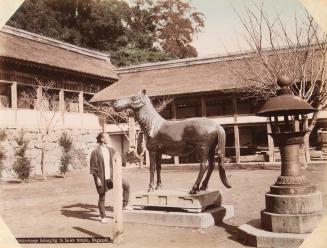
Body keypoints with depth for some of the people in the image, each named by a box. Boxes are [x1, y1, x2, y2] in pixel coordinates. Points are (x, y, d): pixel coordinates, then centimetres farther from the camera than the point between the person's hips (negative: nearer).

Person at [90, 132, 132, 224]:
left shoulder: (111, 150, 6)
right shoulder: (96, 152, -11)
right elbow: (93, 167, -10)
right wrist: (97, 178, -14)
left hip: (111, 176, 5)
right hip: (102, 178, -5)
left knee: (126, 185, -10)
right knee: (102, 198, 7)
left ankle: (124, 205, 4)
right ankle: (103, 217, 22)